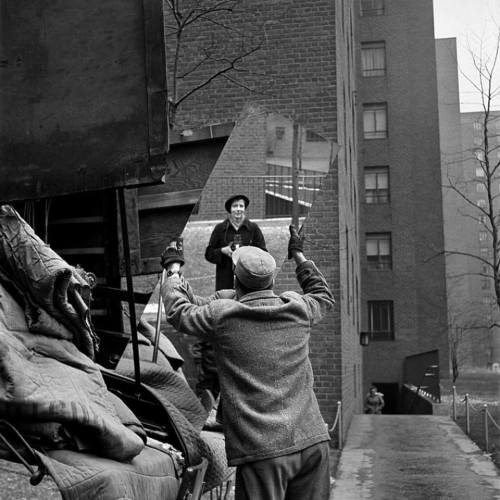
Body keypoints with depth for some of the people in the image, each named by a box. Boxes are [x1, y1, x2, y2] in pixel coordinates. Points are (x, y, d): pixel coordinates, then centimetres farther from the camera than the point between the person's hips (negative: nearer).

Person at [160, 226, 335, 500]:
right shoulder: (298, 308, 7)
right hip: (312, 440, 4)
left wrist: (173, 269, 29)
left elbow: (178, 311, 14)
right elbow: (323, 295, 31)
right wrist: (298, 255, 42)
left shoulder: (221, 315, -4)